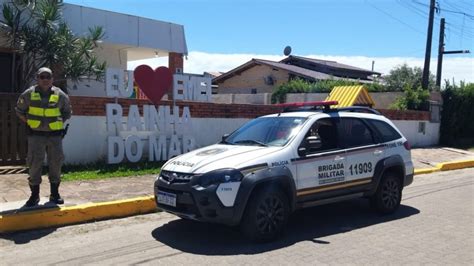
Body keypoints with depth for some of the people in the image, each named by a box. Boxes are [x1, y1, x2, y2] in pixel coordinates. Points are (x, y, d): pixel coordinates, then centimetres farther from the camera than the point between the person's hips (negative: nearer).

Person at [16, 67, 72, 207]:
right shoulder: (29, 94, -2)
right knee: (35, 163, -2)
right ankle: (34, 195, 9)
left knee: (56, 162, 5)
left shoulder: (60, 95, 0)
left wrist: (60, 123, 4)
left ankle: (55, 194, 18)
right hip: (36, 135, -1)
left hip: (55, 135, 1)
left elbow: (67, 112, 14)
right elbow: (20, 111, 12)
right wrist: (30, 123, 6)